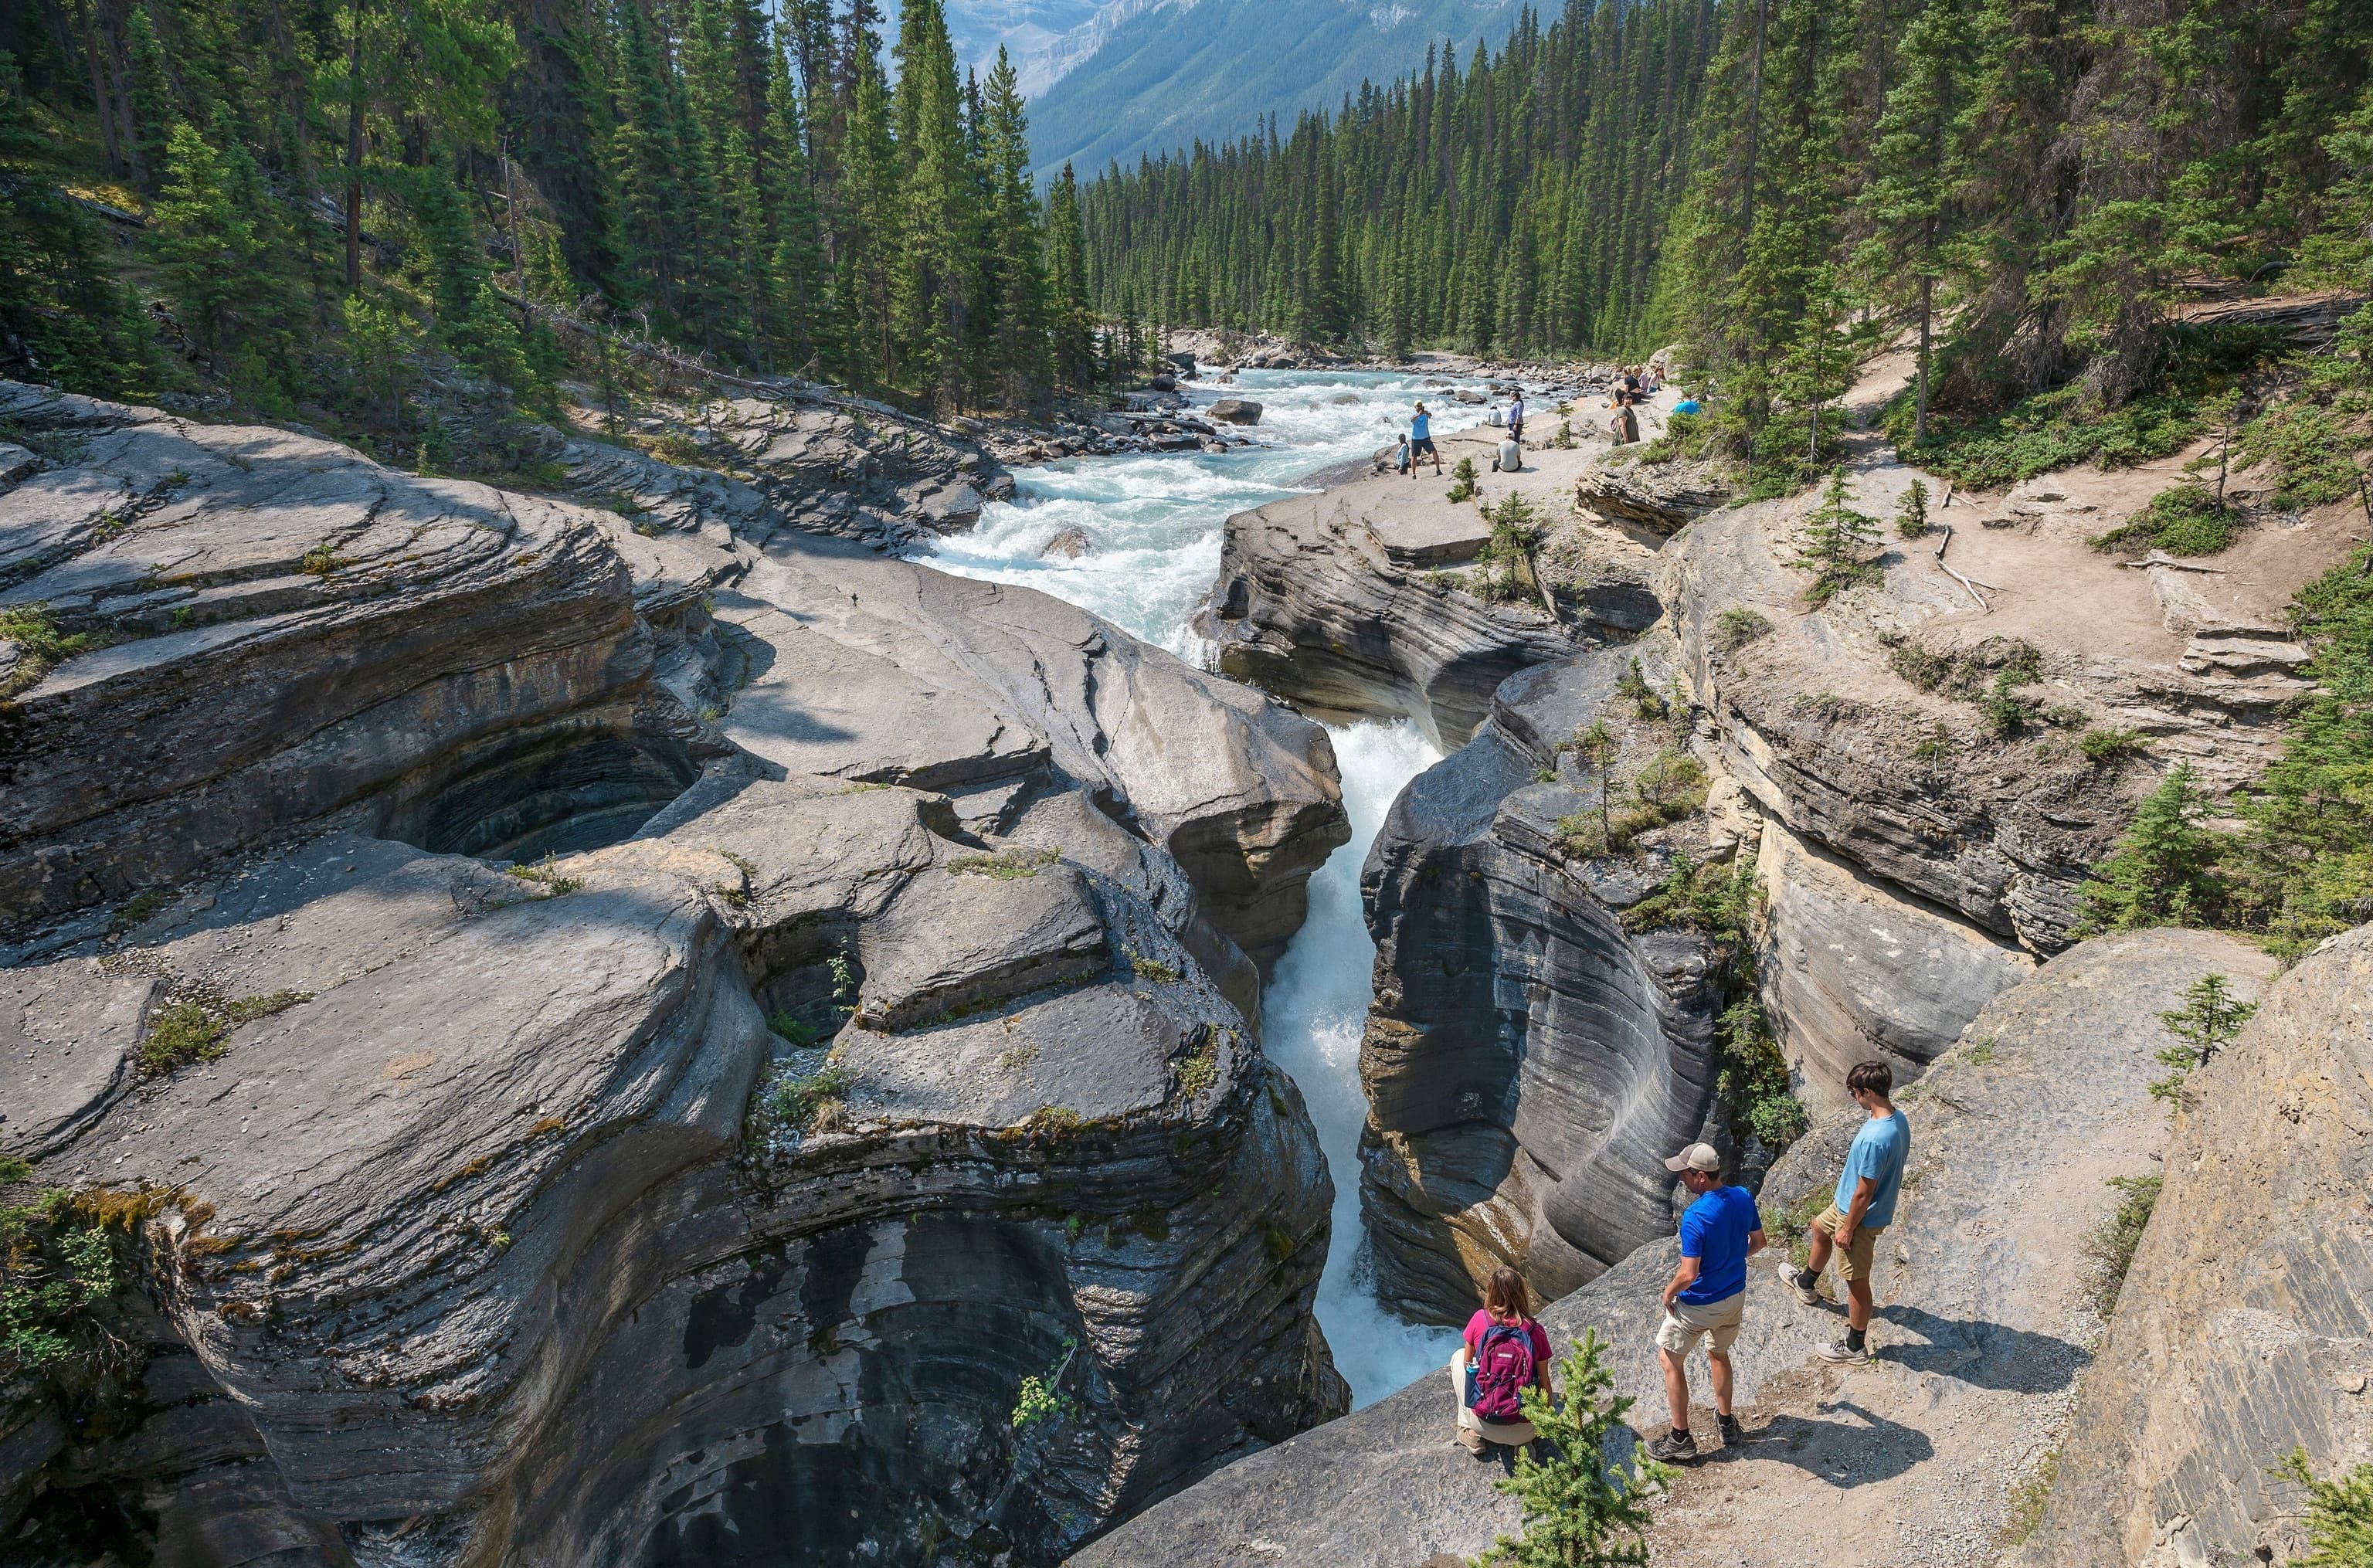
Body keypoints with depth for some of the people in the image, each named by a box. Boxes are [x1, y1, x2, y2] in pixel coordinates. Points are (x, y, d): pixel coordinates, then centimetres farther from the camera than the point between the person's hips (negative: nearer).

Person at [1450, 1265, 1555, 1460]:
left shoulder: (1480, 1320, -7)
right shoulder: (1536, 1331, -7)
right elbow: (1545, 1385, 1)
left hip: (1483, 1422, 0)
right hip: (1524, 1430, 0)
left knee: (1458, 1357, 25)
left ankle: (1471, 1433, 21)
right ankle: (1521, 1444, 11)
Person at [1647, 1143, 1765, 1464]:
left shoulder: (1695, 1217, -32)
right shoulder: (1744, 1197, -11)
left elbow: (1688, 1274, -30)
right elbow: (1758, 1242, 6)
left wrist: (1669, 1291, -10)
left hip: (1699, 1305, -7)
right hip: (1736, 1296, 7)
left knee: (1670, 1360, 14)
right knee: (1719, 1354, 31)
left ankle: (1681, 1439, 20)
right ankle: (1726, 1422, 44)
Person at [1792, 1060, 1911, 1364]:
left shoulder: (1874, 1139, -38)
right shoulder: (1898, 1118, -8)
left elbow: (1864, 1193, -29)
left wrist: (1848, 1229, -15)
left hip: (1860, 1216, -10)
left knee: (1857, 1282, 10)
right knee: (1819, 1228, 32)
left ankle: (1855, 1347, 29)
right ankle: (1806, 1285, 55)